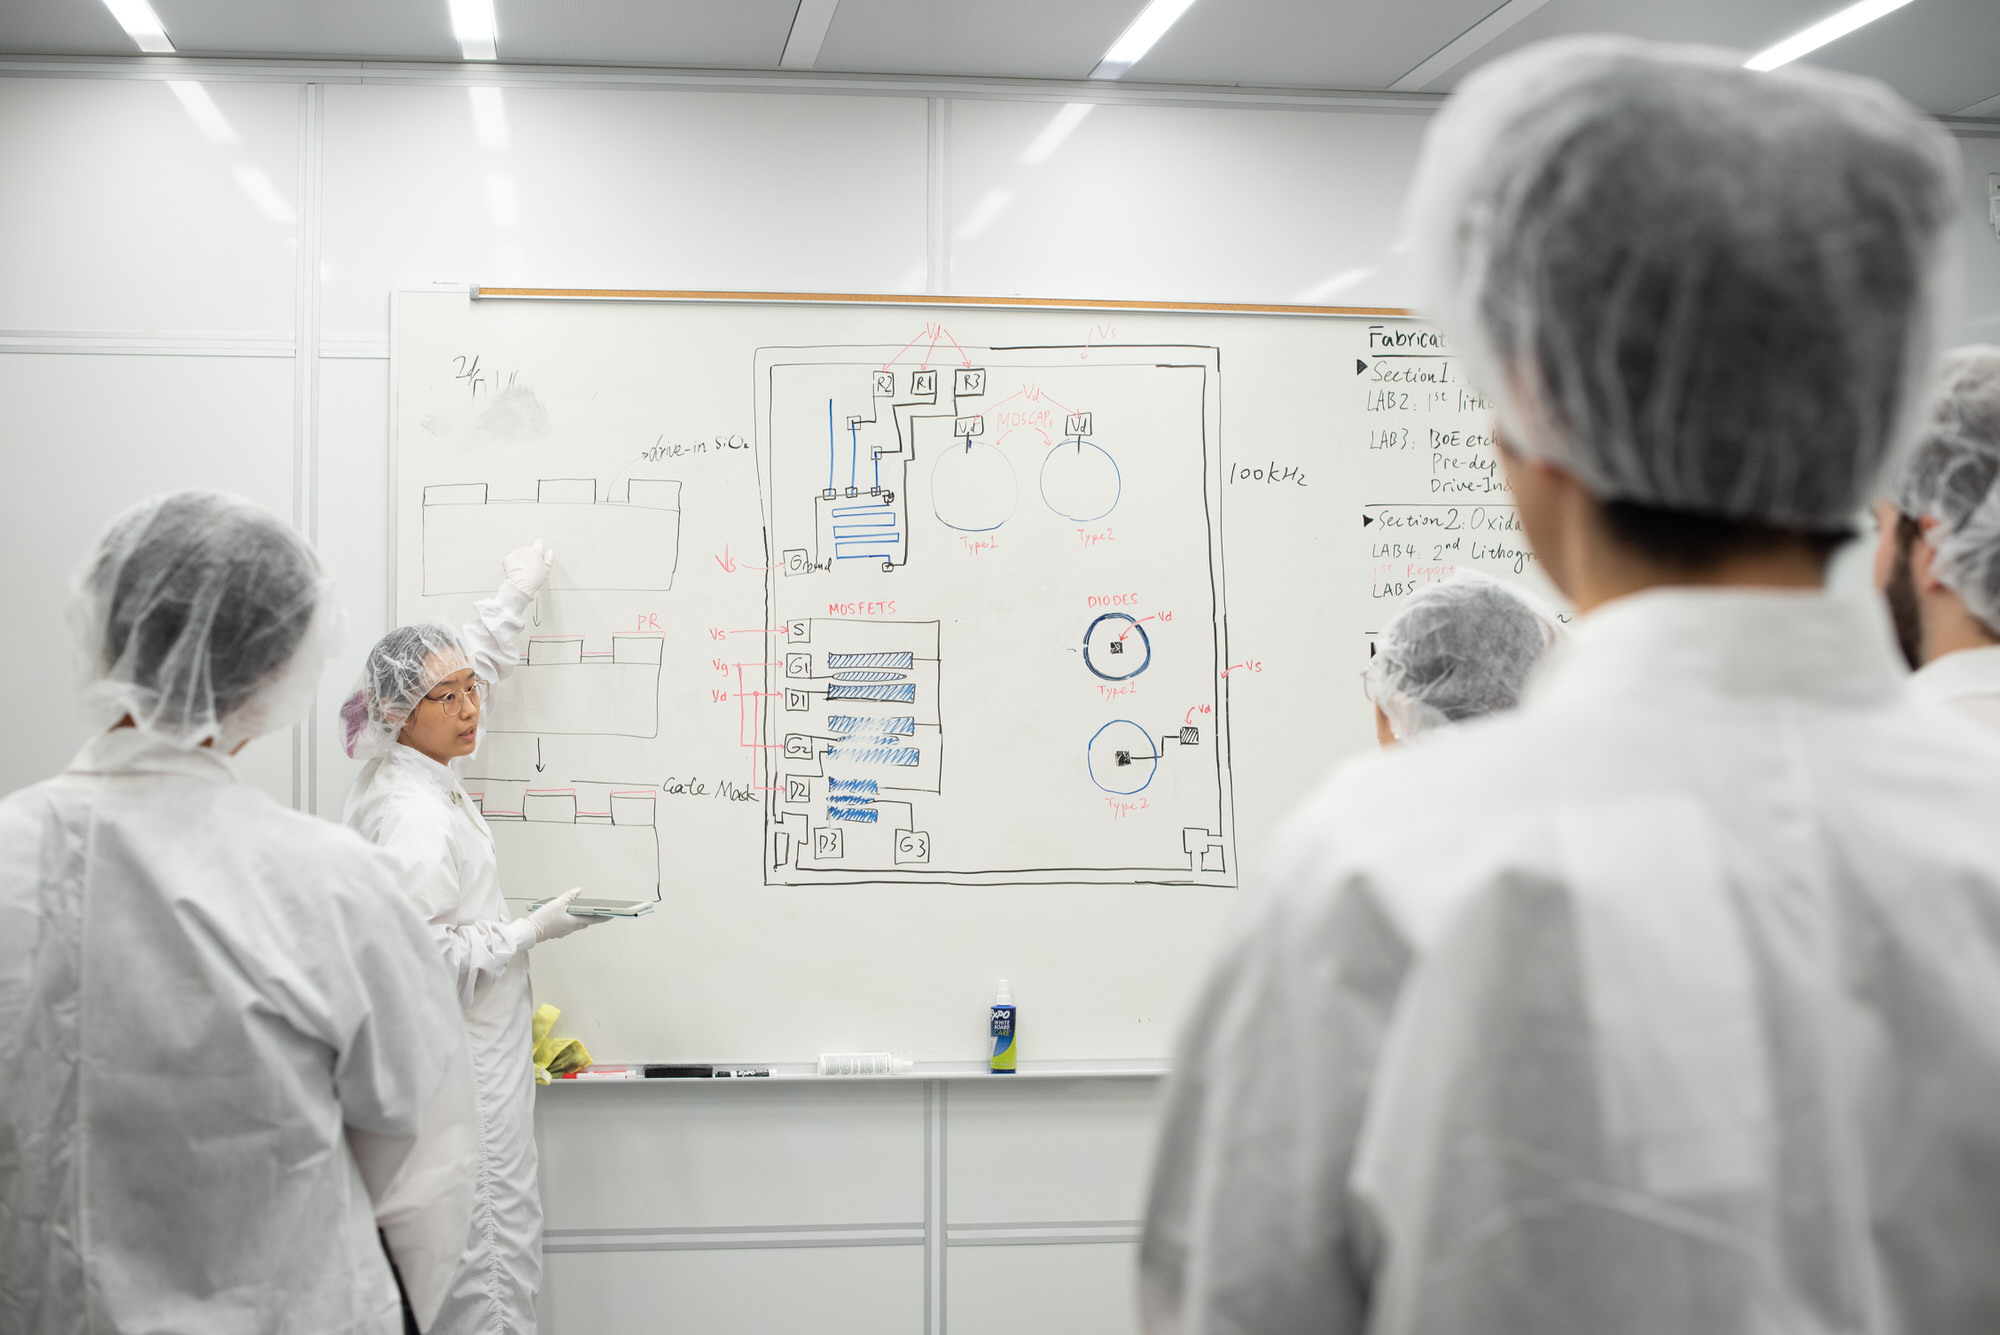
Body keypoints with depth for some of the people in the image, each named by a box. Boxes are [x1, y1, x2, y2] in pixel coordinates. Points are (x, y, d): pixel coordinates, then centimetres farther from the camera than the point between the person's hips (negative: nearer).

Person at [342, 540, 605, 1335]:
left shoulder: (412, 773, 7)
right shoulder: (417, 819, -22)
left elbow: (464, 666, 24)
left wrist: (517, 594, 32)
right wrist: (532, 931, -16)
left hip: (471, 1052, 10)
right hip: (463, 1064, -10)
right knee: (491, 1235, -6)